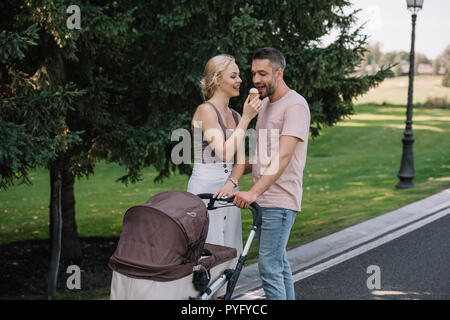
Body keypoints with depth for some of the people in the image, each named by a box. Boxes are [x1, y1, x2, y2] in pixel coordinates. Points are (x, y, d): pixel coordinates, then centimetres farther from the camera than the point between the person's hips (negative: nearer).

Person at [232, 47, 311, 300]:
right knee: (279, 264, 15)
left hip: (280, 201, -9)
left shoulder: (295, 105, -14)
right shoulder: (265, 103, 16)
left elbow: (283, 156, -25)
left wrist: (254, 191, -34)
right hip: (261, 199, 9)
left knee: (269, 267, -12)